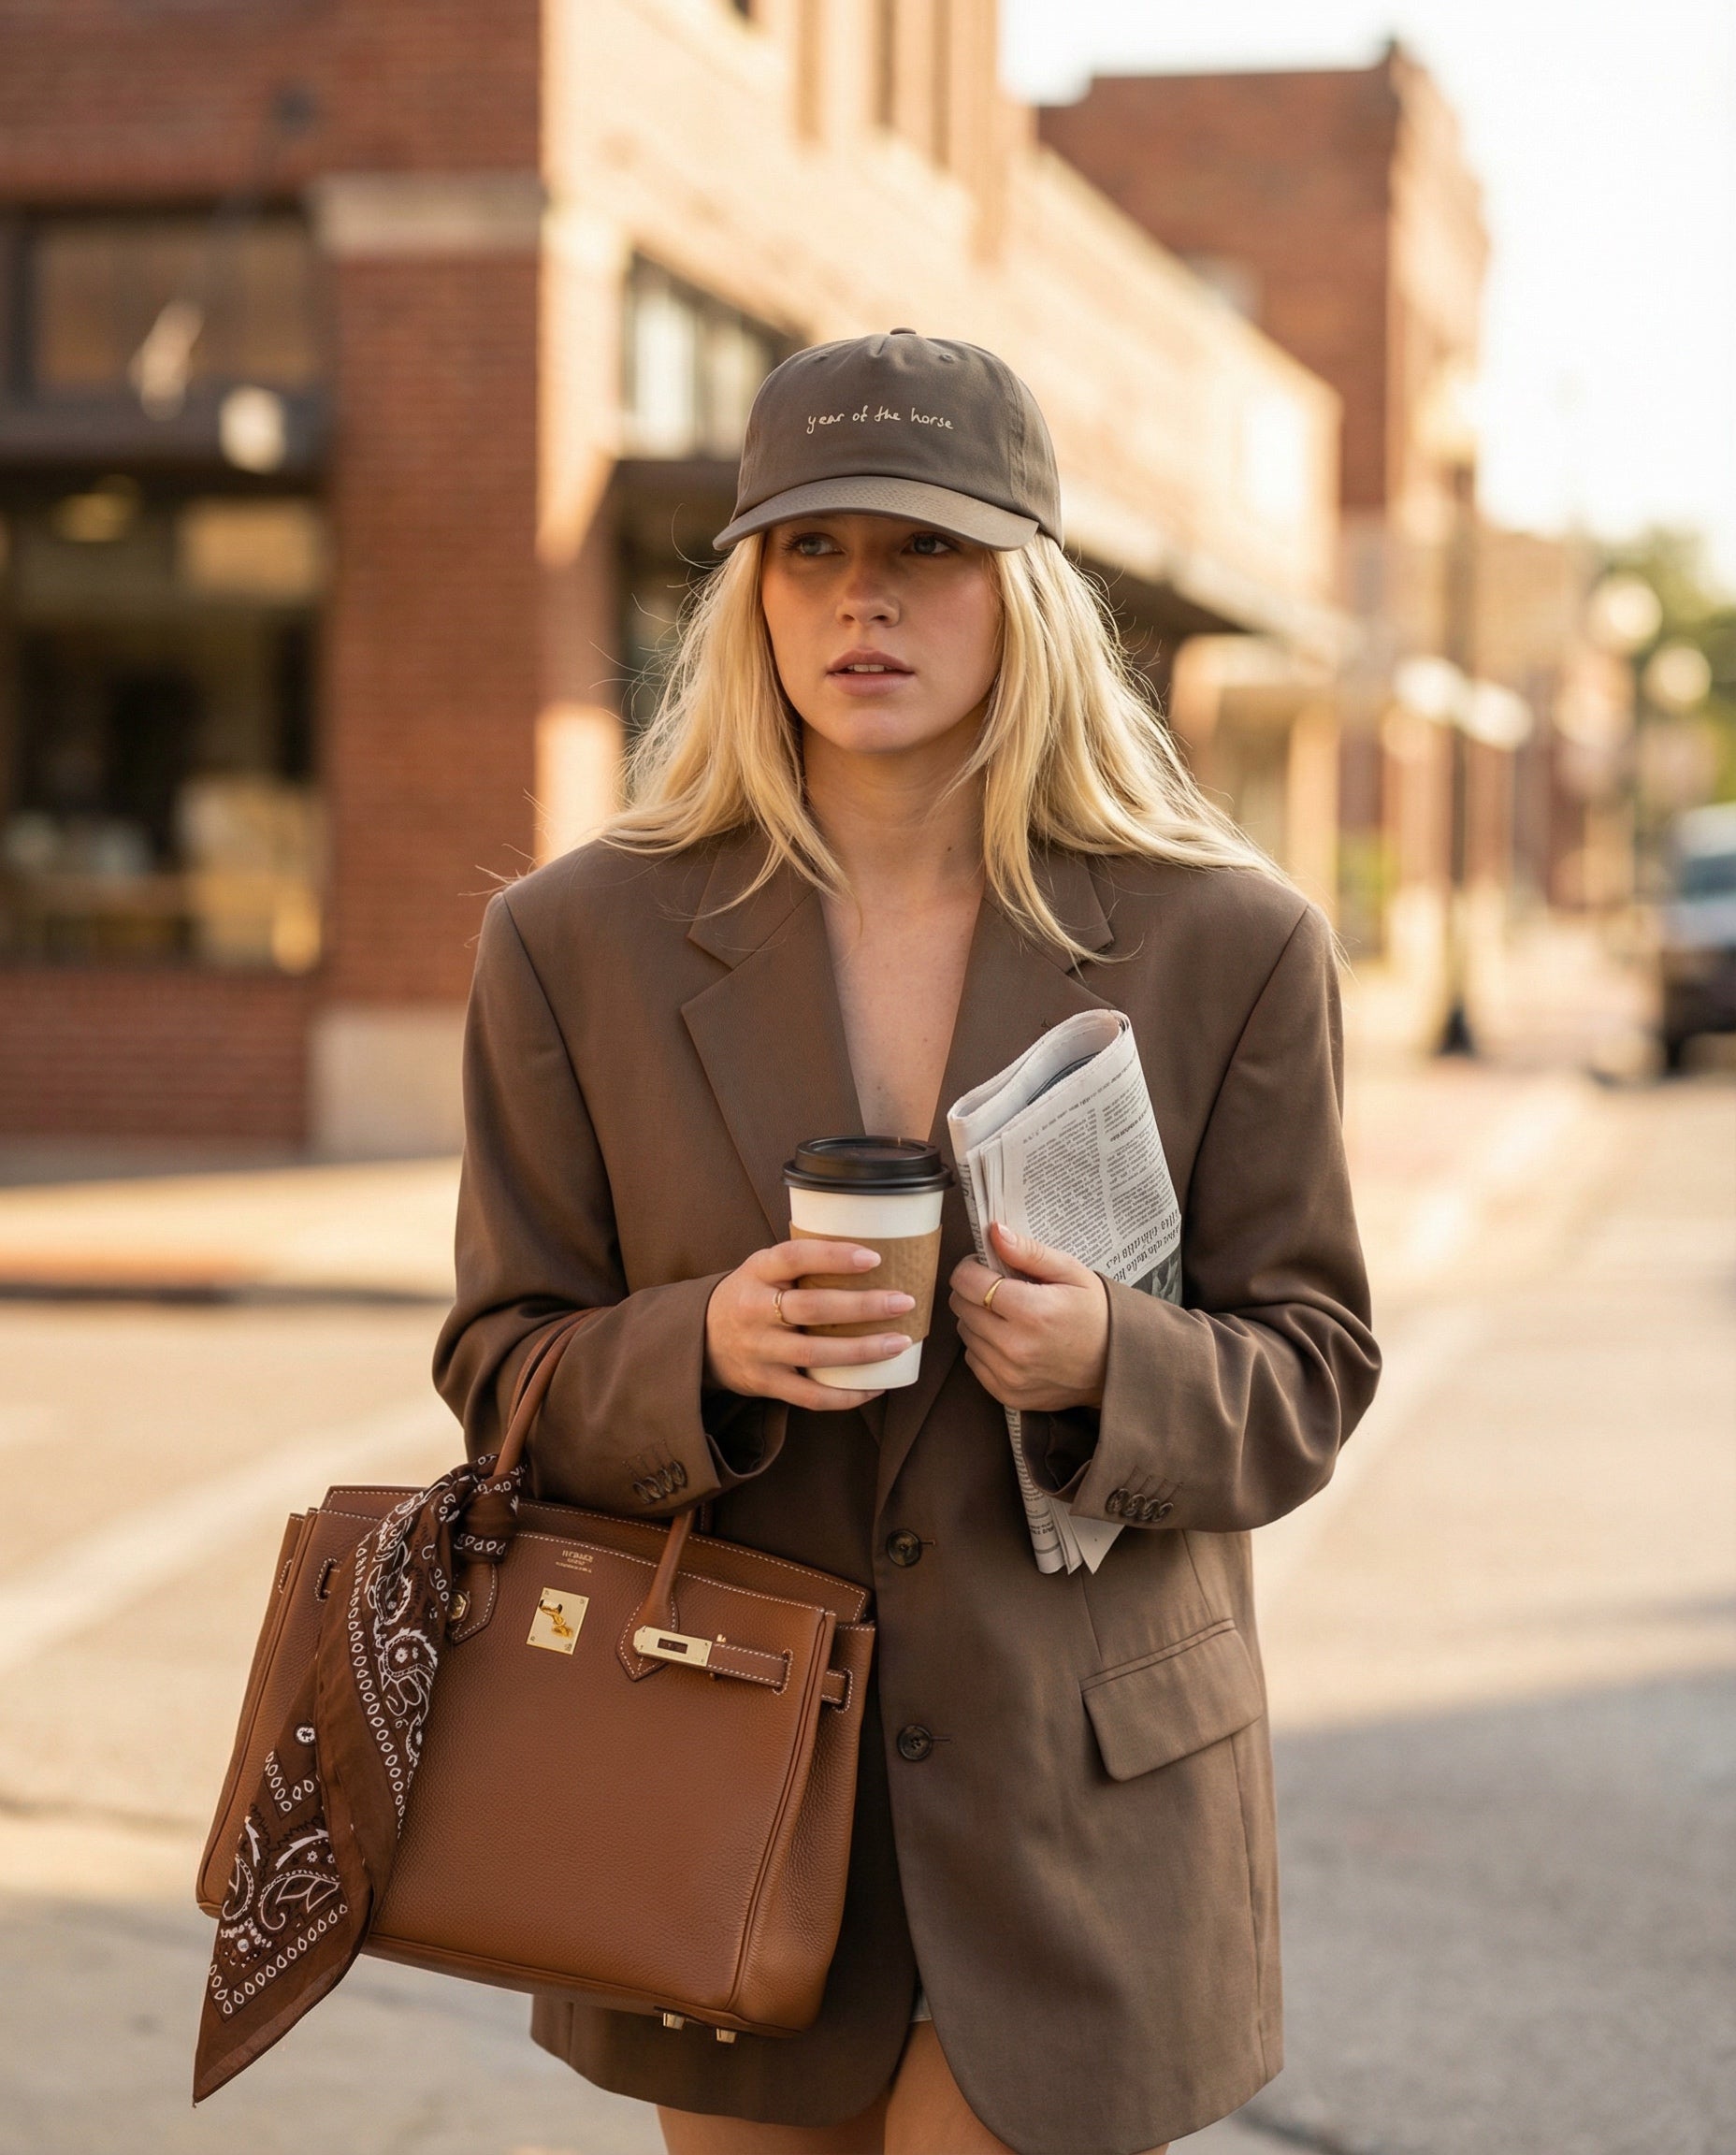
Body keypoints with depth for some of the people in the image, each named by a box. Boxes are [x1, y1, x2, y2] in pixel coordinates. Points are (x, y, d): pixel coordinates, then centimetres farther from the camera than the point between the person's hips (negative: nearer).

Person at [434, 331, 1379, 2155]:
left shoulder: (1228, 946, -3)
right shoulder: (577, 944, -2)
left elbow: (1309, 1371, 2)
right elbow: (505, 1372, 2)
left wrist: (1116, 1367, -20)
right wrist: (700, 1354, -20)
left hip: (1080, 1821, -1)